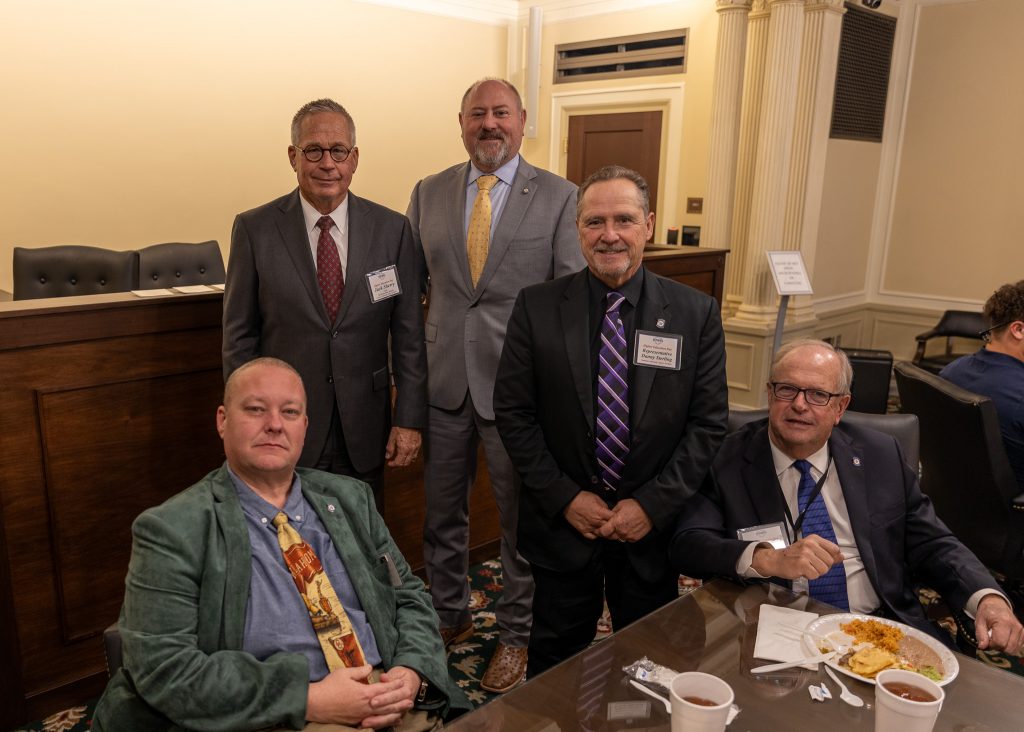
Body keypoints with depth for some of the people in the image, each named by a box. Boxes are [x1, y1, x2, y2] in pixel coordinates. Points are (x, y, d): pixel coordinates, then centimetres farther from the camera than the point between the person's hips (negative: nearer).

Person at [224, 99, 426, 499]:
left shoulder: (392, 229, -2)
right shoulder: (255, 229, -5)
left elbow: (408, 334, -1)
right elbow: (240, 336, -1)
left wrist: (409, 419, -3)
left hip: (365, 433, 1)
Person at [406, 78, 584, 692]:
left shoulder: (558, 197, -2)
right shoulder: (429, 193, 7)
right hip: (444, 381, 3)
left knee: (522, 518, 11)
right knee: (442, 513, 17)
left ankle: (517, 634, 32)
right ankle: (451, 616, 40)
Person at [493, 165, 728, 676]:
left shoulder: (696, 313, -5)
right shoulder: (537, 307, -6)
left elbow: (708, 422, -5)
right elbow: (512, 413, -5)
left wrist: (653, 505, -12)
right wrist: (565, 498, -11)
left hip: (654, 523, 1)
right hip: (561, 521, 0)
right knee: (557, 658, 17)